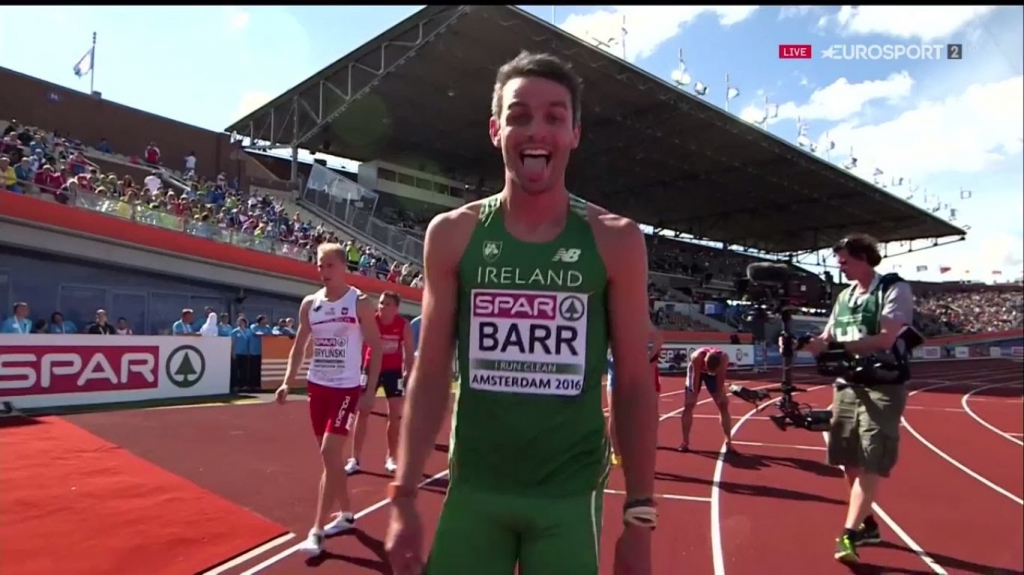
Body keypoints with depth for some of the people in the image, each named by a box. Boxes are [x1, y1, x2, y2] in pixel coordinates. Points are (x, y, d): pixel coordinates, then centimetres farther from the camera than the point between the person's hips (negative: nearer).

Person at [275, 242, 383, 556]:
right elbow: (299, 345, 12)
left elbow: (376, 347, -7)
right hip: (317, 386, 6)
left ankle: (317, 531, -3)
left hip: (346, 387, -6)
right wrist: (287, 381, 0)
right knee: (330, 456, 14)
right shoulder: (310, 303, 5)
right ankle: (346, 513, 31)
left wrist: (371, 390, -11)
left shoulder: (360, 303, -9)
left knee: (329, 454, -11)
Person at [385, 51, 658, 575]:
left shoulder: (615, 241, -5)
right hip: (473, 489, 1)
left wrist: (639, 512, -2)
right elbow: (430, 373, 0)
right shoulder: (452, 234, -3)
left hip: (570, 494, 0)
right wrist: (403, 496, -3)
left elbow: (634, 383, -2)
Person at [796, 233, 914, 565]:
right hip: (847, 386, 7)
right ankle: (866, 524, 28)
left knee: (871, 464, -7)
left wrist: (835, 346, -28)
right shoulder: (844, 296, 12)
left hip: (882, 388, -7)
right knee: (849, 461, 10)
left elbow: (884, 340, -21)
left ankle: (848, 533, -4)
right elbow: (827, 340, 10)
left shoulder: (895, 289, -9)